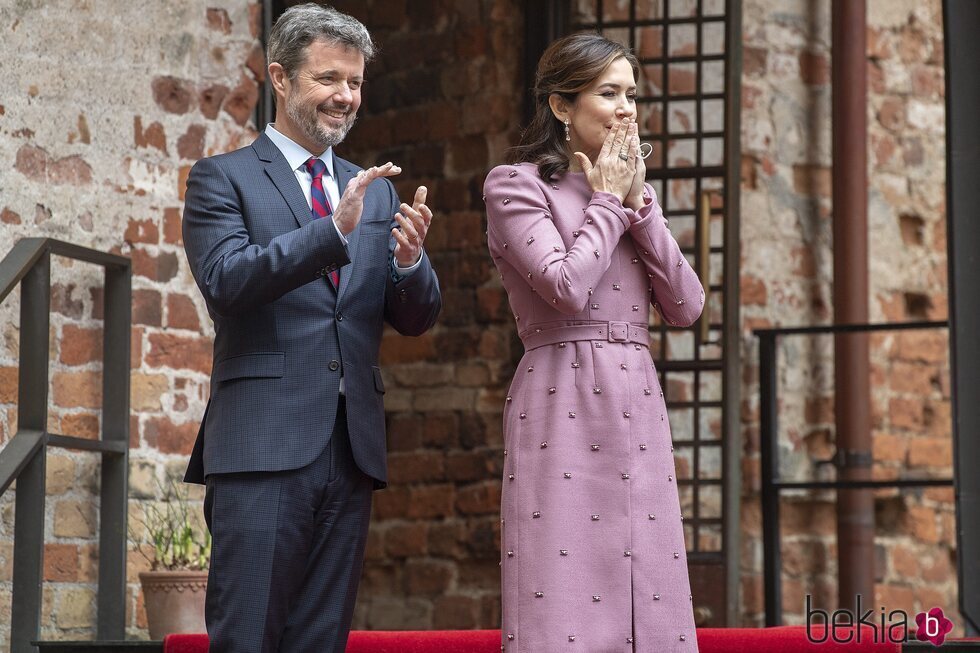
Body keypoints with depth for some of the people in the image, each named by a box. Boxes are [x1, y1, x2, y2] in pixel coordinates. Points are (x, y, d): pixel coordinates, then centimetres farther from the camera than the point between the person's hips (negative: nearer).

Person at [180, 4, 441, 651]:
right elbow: (227, 280, -14)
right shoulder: (223, 178, 3)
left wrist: (409, 258, -9)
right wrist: (334, 230, -23)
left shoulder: (376, 191, 18)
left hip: (352, 447, 5)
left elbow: (417, 318, 13)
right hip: (263, 446, -5)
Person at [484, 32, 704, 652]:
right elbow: (567, 288, -15)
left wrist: (638, 203, 2)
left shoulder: (635, 193, 19)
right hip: (565, 408, -6)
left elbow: (687, 306, 8)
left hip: (638, 410, 6)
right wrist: (608, 201, -2)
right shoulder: (515, 184, 0)